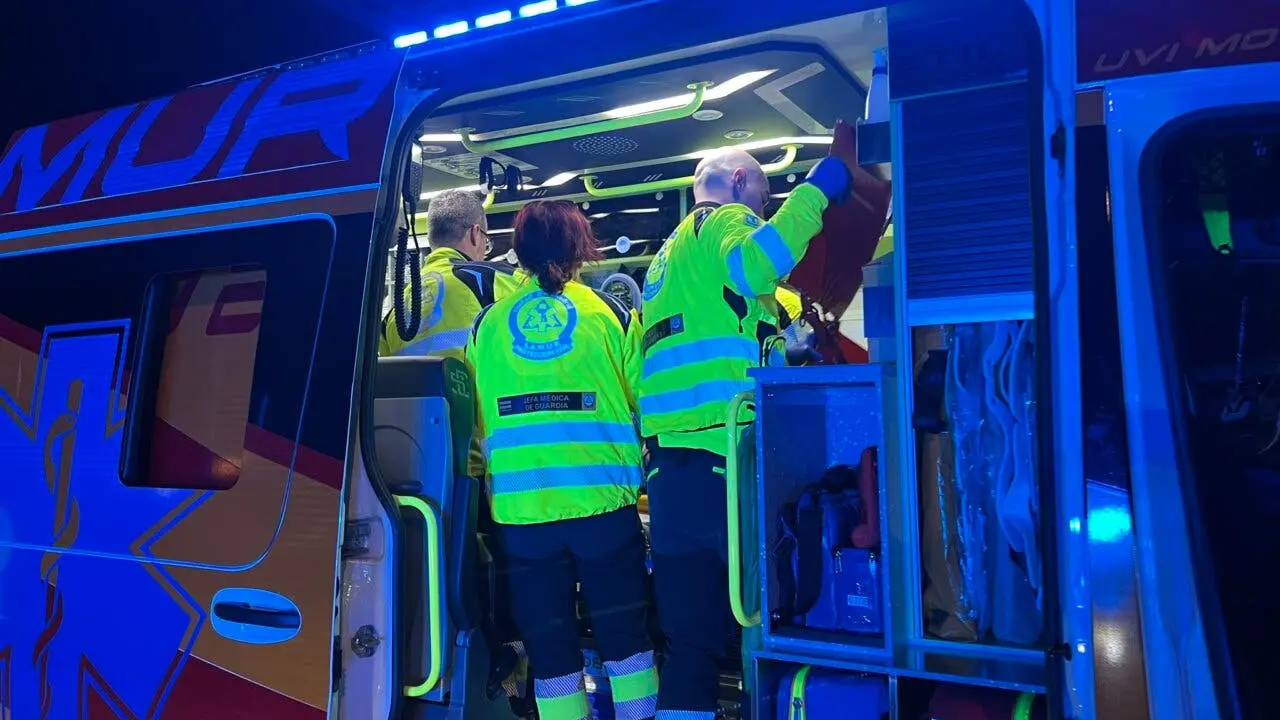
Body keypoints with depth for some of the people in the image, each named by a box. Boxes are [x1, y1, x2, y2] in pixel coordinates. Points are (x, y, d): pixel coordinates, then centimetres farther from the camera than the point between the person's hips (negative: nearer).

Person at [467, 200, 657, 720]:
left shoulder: (488, 324, 5)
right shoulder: (612, 316, 0)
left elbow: (478, 416, 7)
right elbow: (643, 407, 2)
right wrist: (637, 470, 19)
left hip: (520, 507, 2)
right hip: (602, 501, -1)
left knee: (548, 648, 11)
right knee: (624, 635, 13)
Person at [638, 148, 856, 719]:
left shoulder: (668, 256, 30)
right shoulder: (726, 219, 5)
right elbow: (753, 266, -19)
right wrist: (813, 193, -9)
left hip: (671, 462, 8)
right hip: (725, 454, -8)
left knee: (691, 636, 8)